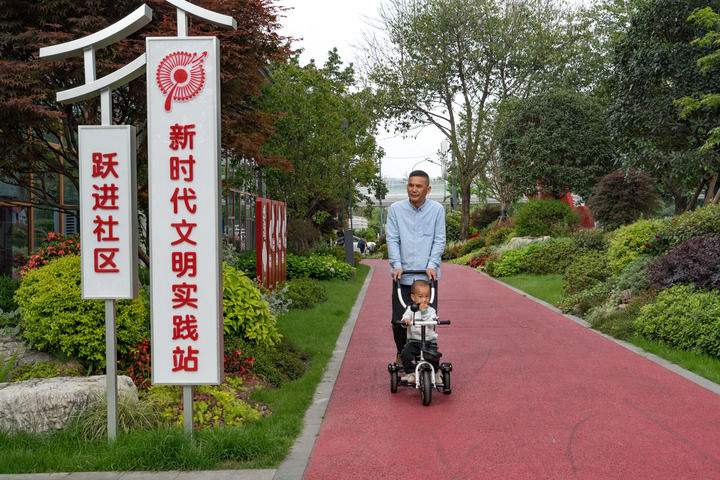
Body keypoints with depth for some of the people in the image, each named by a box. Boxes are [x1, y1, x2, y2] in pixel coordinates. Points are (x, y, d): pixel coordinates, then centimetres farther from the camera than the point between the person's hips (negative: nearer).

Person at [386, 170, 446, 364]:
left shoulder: (437, 209, 2)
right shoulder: (396, 209, 2)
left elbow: (439, 240, 1)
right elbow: (392, 239, 0)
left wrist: (432, 265, -10)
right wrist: (397, 265, -11)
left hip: (428, 275, 0)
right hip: (403, 275, 0)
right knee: (399, 321, 3)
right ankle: (401, 353, 25)